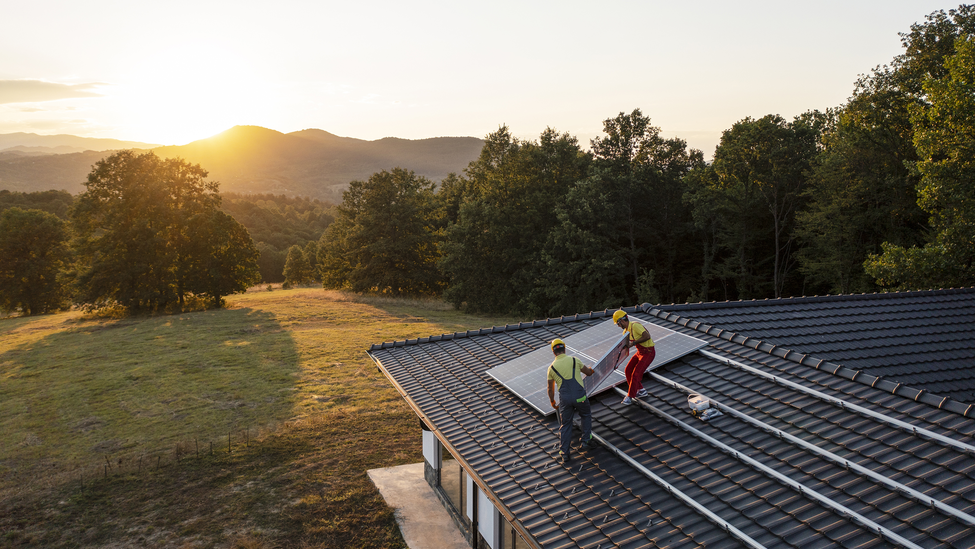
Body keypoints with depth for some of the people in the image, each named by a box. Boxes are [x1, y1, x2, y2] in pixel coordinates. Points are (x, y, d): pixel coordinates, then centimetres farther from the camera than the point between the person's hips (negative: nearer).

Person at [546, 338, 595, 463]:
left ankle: (564, 453, 10)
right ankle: (586, 440, 29)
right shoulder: (574, 360, 1)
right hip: (580, 396, -1)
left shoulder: (552, 367, 4)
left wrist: (552, 402, 29)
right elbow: (589, 372, 15)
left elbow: (550, 389, 13)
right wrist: (590, 369, 40)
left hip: (564, 399, 1)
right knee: (586, 415, 28)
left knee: (565, 425, 13)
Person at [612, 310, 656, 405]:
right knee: (628, 371, 10)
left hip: (648, 352, -10)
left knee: (635, 374, -10)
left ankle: (629, 397, 3)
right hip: (640, 352, 10)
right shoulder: (626, 331, 6)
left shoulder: (635, 326, -23)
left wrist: (634, 342, -26)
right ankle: (641, 390, 24)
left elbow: (647, 336, -32)